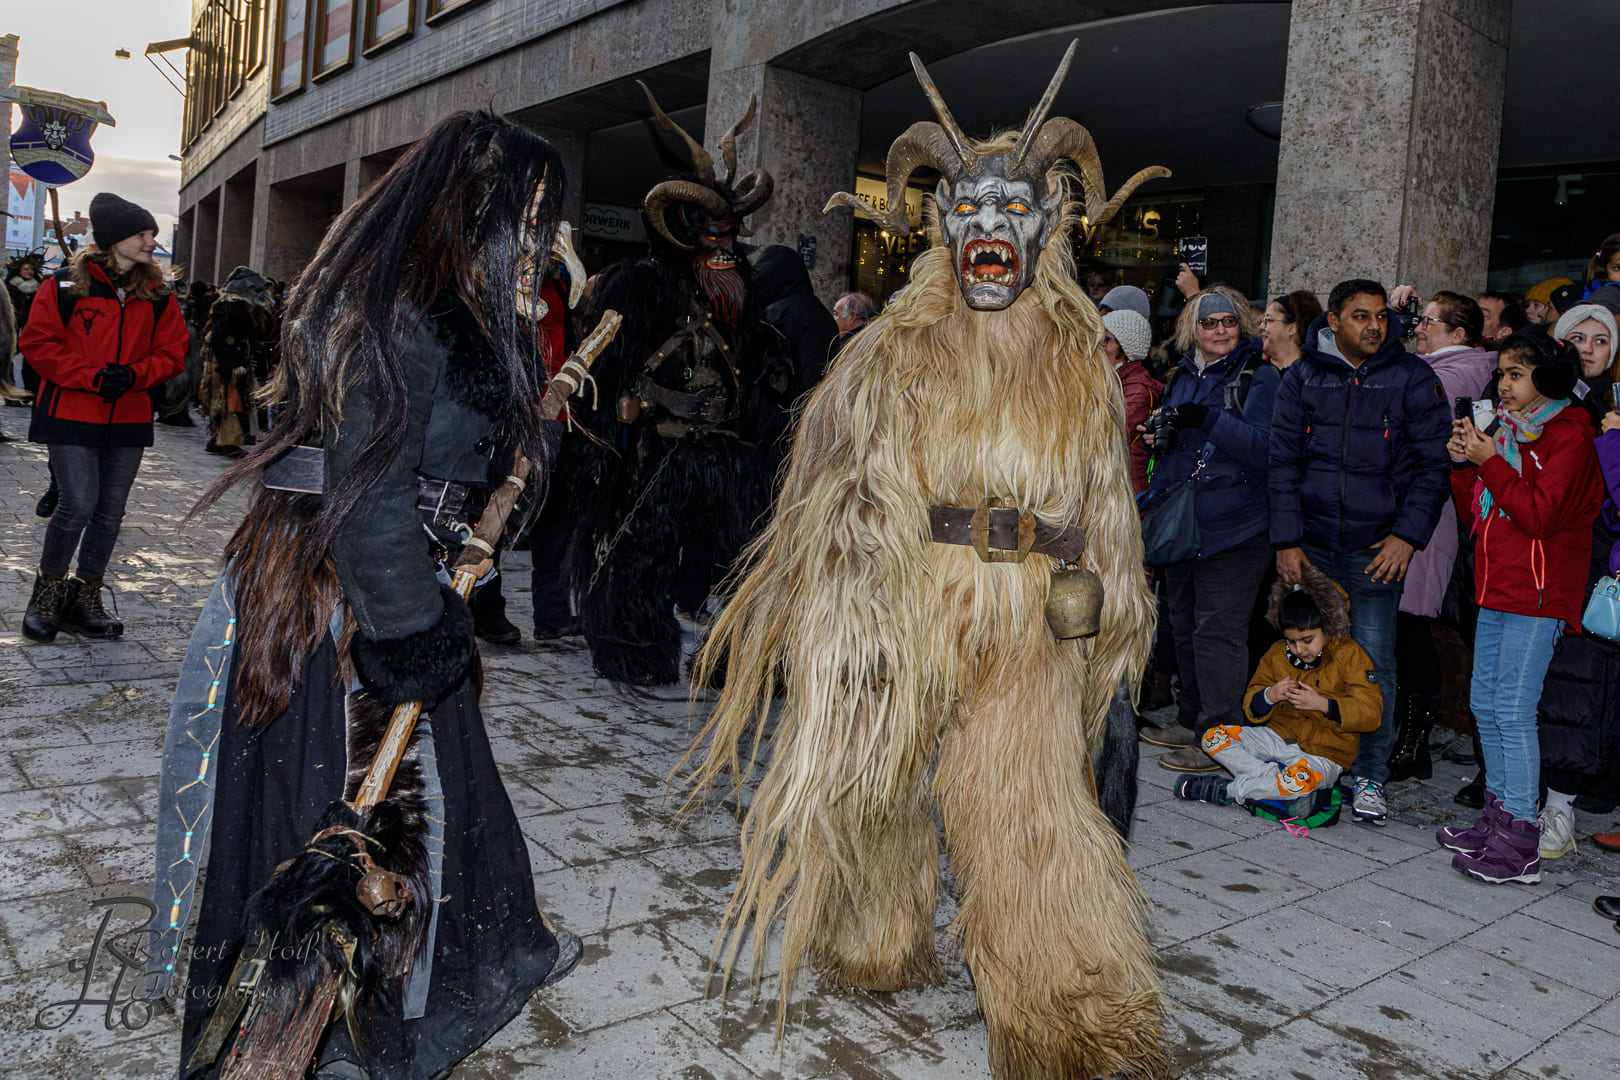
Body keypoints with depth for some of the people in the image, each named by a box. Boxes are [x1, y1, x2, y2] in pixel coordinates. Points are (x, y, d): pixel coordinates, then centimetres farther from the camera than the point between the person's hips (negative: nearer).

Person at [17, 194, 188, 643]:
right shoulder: (66, 286, -4)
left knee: (110, 511, 6)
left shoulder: (157, 294, 6)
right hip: (71, 415, -4)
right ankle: (48, 590, 13)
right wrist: (92, 377, -15)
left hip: (128, 419, 4)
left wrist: (132, 375, -10)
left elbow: (172, 351, 8)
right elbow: (38, 343, -4)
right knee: (79, 503, -11)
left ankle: (86, 598, 21)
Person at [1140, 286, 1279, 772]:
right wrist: (1158, 438, 3)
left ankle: (1217, 738, 2)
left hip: (1232, 527, -7)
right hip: (1181, 522, 8)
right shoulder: (1181, 376, 15)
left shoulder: (1258, 378, -6)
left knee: (1217, 629, -6)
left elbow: (1265, 448, -17)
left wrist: (1209, 419, -23)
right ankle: (1190, 721, 30)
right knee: (1184, 625, 16)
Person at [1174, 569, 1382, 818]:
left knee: (1302, 777, -41)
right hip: (1280, 736, 6)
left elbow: (1371, 712, -13)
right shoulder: (1277, 655, 5)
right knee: (1213, 738, -13)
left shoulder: (1350, 654, -6)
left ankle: (1226, 790, -22)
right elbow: (1252, 708, 7)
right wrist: (1269, 696, -17)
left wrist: (1322, 704, -25)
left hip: (1323, 752, -5)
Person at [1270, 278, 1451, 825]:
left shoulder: (1413, 378, 0)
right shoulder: (1303, 376, 4)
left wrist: (1407, 534, -8)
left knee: (1374, 661, -1)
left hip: (1378, 547, -2)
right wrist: (1286, 539, -2)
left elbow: (1433, 463, 1)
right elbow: (1283, 461, 4)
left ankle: (1369, 776, 12)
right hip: (1311, 543, 2)